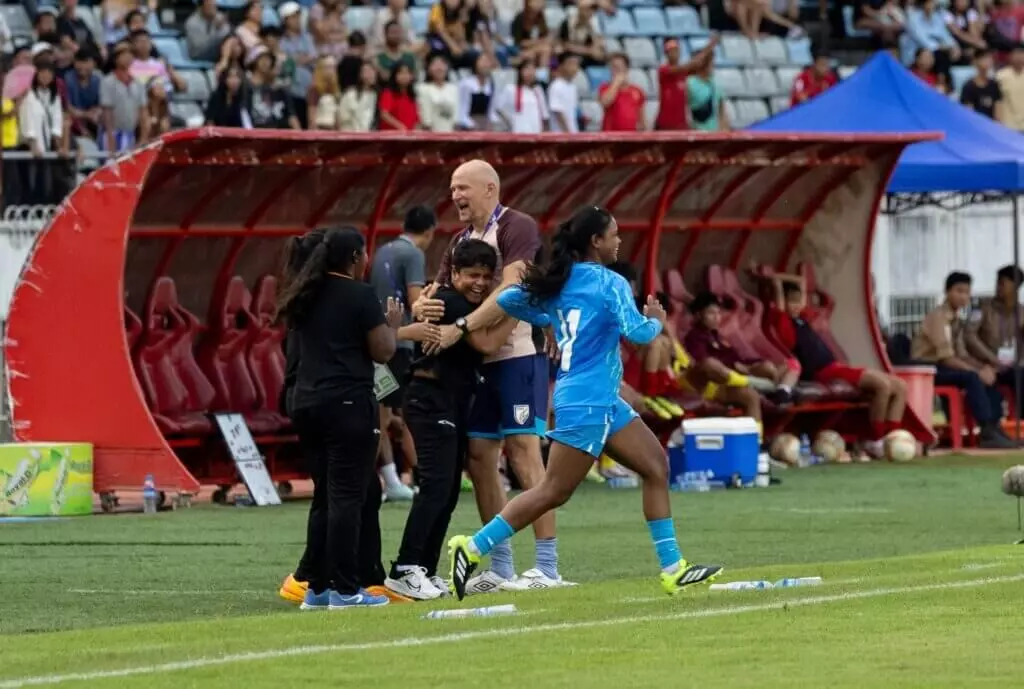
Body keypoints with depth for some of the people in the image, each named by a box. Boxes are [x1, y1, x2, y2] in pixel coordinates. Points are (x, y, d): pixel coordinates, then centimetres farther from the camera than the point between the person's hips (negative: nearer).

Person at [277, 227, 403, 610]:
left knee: (325, 496, 13)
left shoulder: (305, 298, 14)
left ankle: (317, 587, 12)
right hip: (349, 403, -7)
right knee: (349, 496, -6)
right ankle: (345, 589, -8)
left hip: (306, 402, 7)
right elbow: (382, 351, -7)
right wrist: (393, 324, 12)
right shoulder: (360, 296, -7)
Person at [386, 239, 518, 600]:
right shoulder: (448, 302, -13)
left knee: (449, 491, 7)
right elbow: (486, 343, -18)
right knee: (436, 486, -16)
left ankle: (425, 571, 10)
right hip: (431, 399, -10)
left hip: (456, 404, 10)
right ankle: (404, 570, -17)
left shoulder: (474, 305, 16)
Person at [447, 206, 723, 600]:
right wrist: (656, 320, 2)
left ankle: (672, 568, 7)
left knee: (656, 466, 8)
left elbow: (506, 300, 11)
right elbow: (636, 332, -20)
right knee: (554, 492, -6)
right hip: (586, 403, -9)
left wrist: (550, 320, 18)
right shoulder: (609, 283, -12)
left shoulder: (558, 282, 9)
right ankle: (473, 548, -4)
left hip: (604, 403, 9)